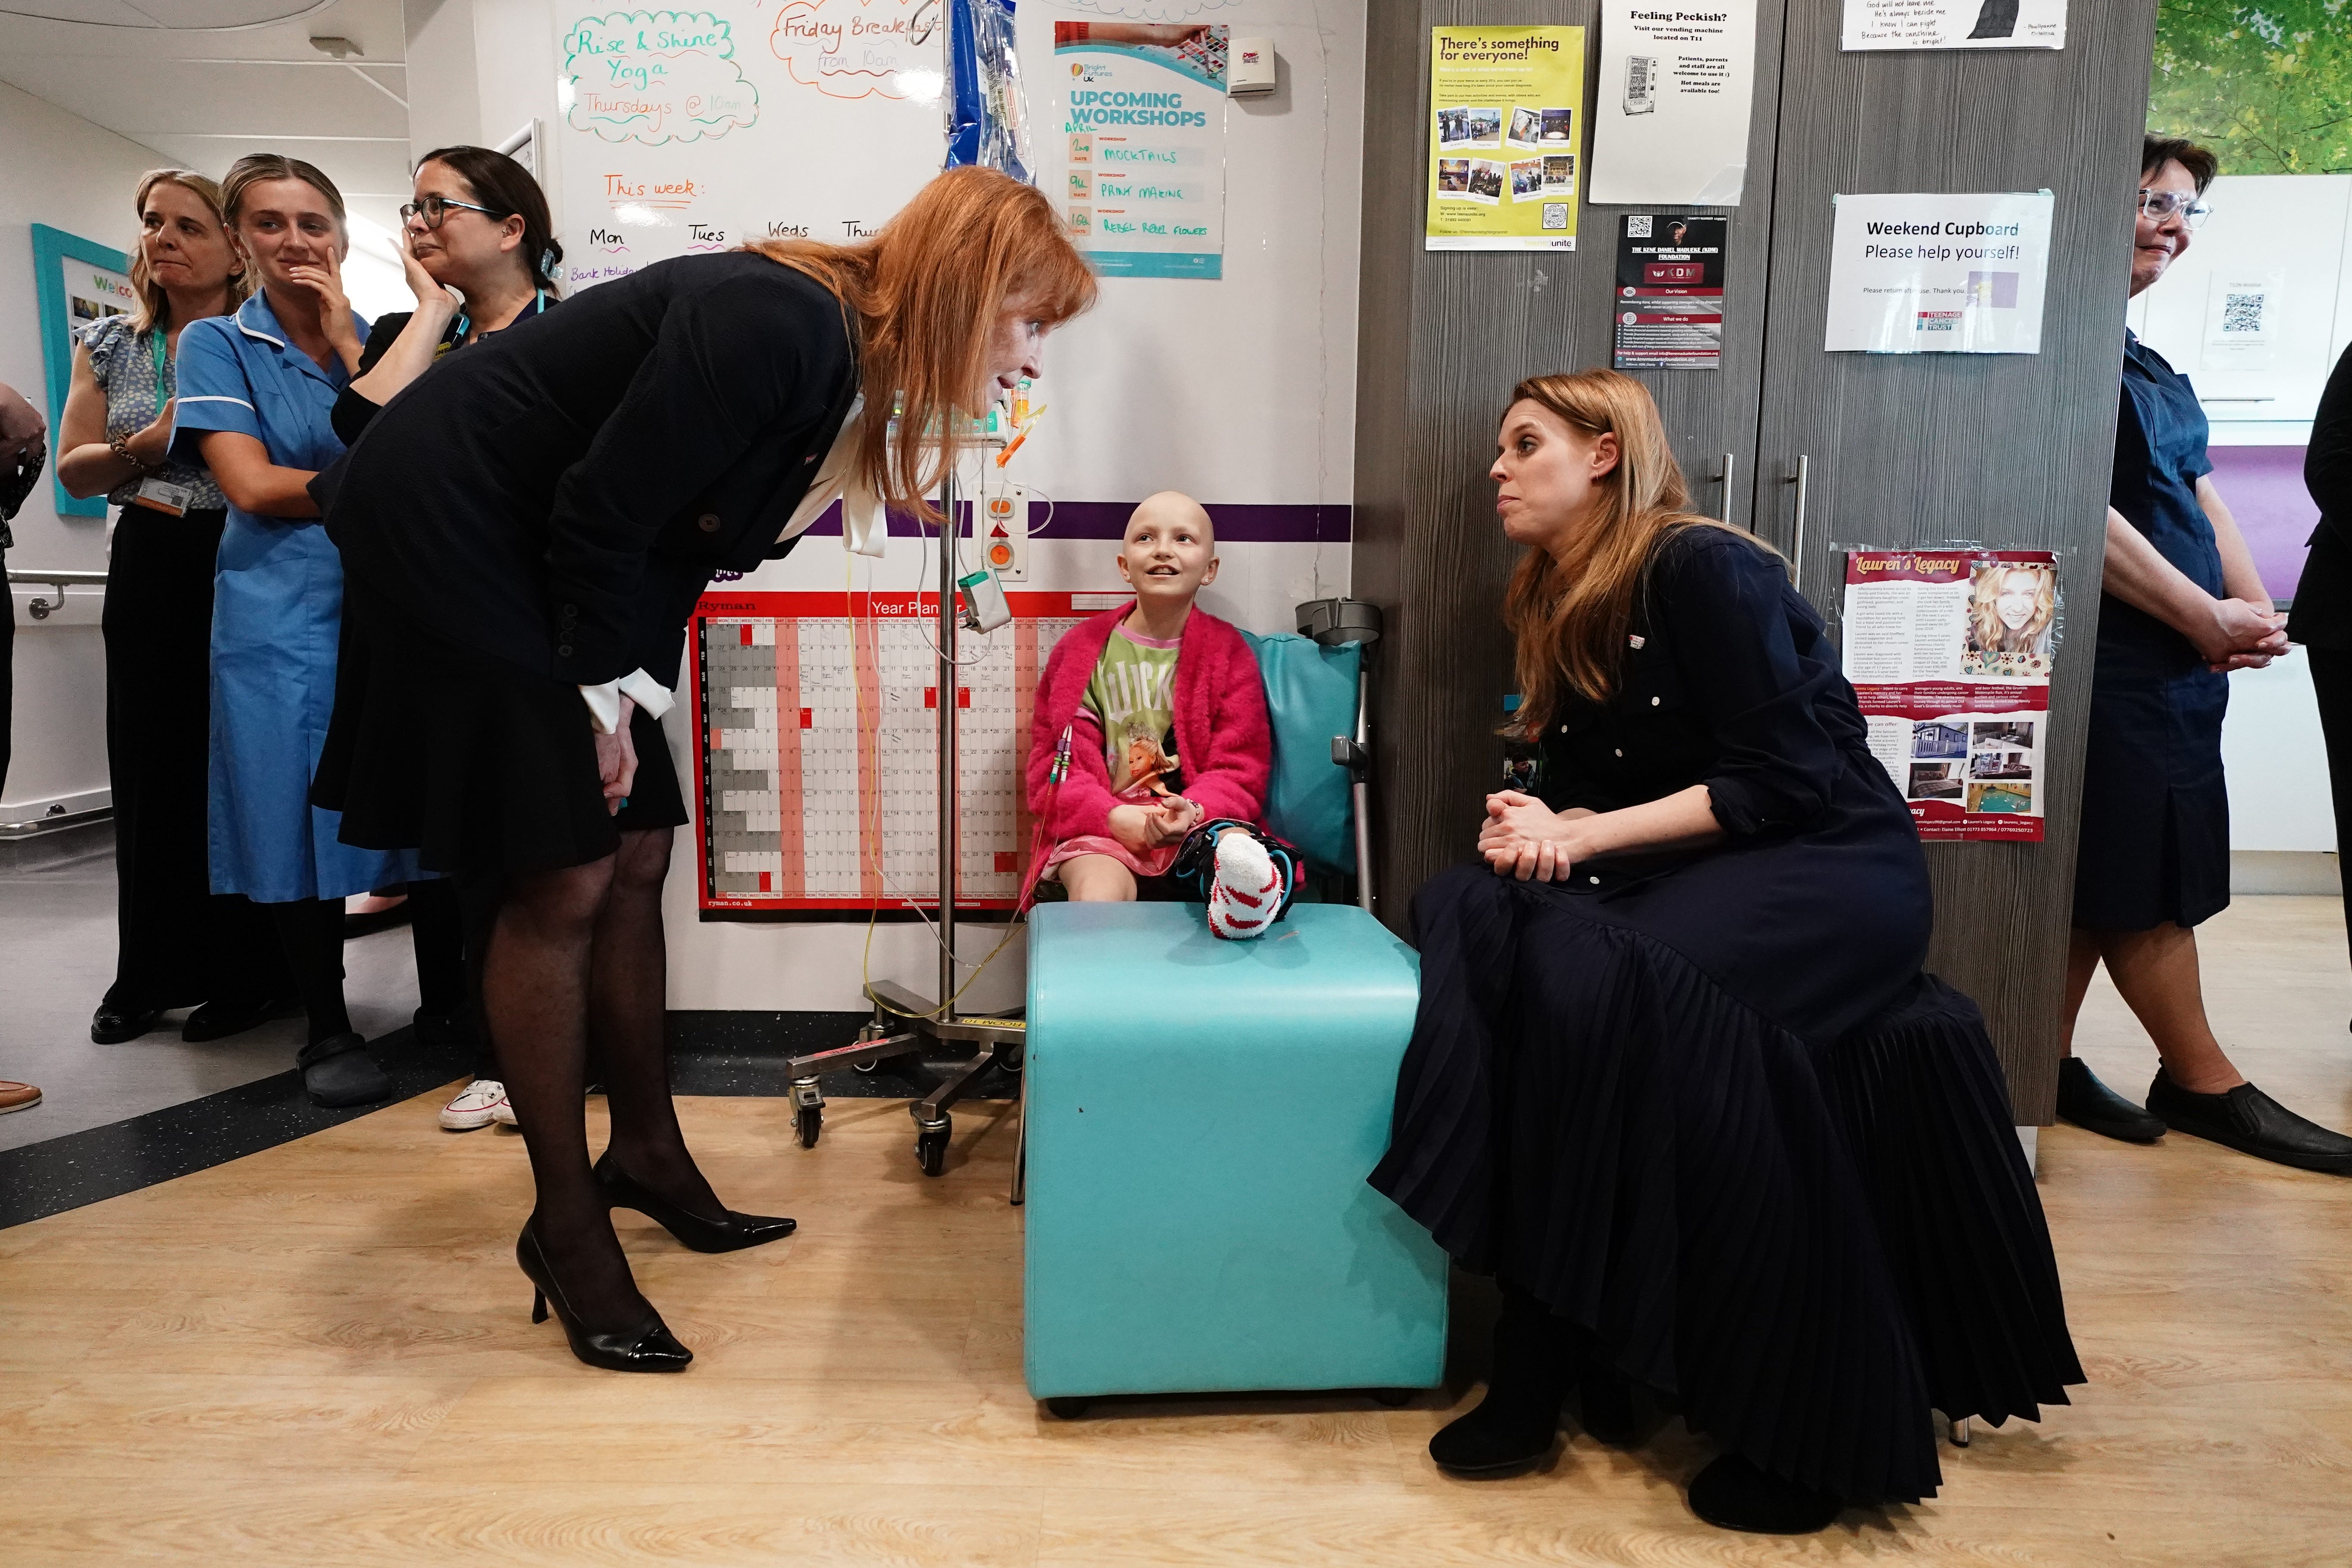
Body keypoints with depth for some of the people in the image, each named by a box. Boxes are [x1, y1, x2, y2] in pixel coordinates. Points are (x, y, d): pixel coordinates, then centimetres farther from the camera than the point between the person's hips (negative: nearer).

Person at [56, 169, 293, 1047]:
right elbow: (74, 470, 8)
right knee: (151, 770, 5)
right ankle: (156, 974, 17)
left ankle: (248, 973, 10)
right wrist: (148, 446, -9)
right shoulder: (111, 346, 13)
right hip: (150, 571, 4)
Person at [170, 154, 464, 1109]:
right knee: (302, 823, 2)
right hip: (284, 615, -2)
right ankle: (328, 1029, 14)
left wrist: (347, 340, -6)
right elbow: (253, 486, -8)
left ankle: (448, 996, 19)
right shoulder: (218, 346, 4)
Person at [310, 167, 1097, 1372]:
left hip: (552, 560, 9)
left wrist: (634, 679, -1)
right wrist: (603, 684, -11)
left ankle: (646, 1151, 24)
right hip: (450, 532, -9)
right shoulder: (777, 322, -27)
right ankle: (566, 1224, 5)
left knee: (636, 857, 9)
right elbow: (604, 508, -24)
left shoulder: (844, 356, 2)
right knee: (561, 881, -9)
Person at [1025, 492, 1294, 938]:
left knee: (1235, 846, -41)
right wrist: (1115, 817, -14)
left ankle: (1238, 899, -67)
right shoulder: (1081, 651, 11)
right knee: (1098, 893, -39)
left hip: (1199, 822, -1)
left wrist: (1195, 811, -19)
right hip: (1101, 829, 1)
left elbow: (1240, 767, 5)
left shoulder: (1229, 653, 10)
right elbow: (1052, 764, 6)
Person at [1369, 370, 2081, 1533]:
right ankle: (1561, 1354, -18)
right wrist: (1535, 830, -10)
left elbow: (1779, 782, -16)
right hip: (1690, 875, 7)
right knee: (1465, 913, -18)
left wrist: (1586, 837, -18)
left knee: (1600, 974, -34)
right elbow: (1582, 799, 13)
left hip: (1831, 866, -7)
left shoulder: (1703, 570, -11)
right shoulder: (1551, 611, 13)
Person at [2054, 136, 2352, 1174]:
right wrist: (2208, 619, -13)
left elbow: (2199, 499, 20)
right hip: (2114, 661, -10)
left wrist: (2256, 609, 5)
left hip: (2180, 661, 10)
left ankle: (2048, 1063, 19)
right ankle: (2207, 1088, 13)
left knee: (2124, 879, 11)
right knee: (2147, 879, 1)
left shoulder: (2147, 365, 19)